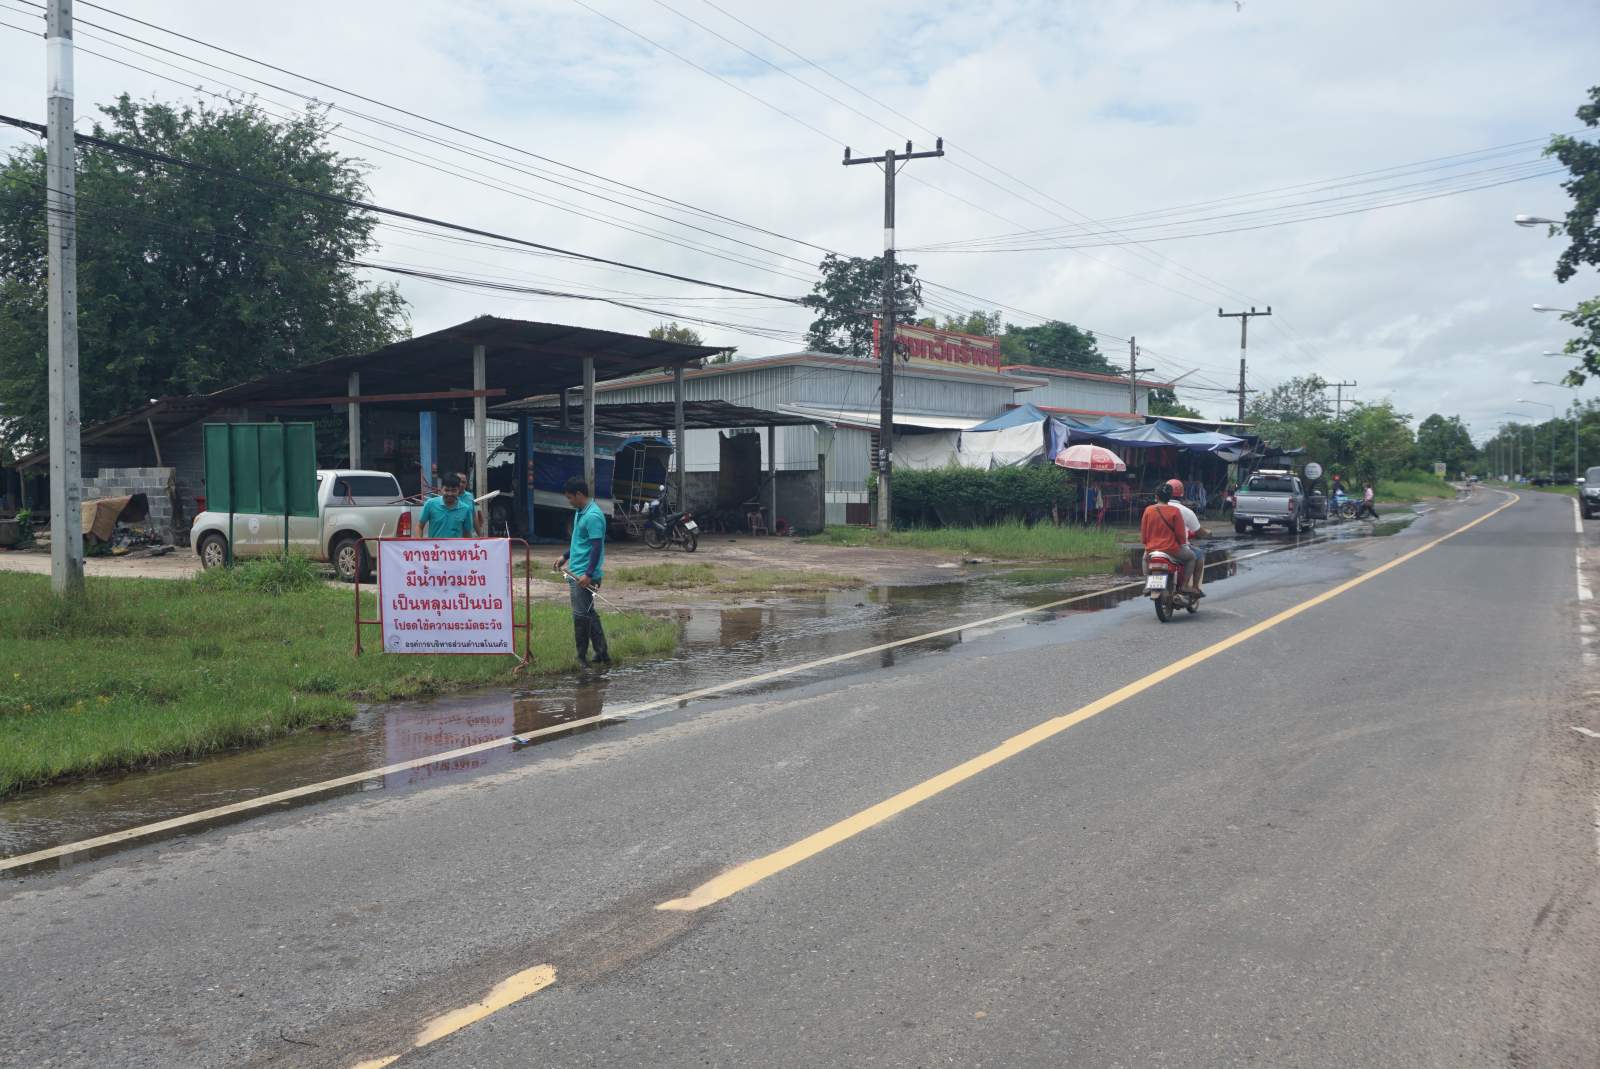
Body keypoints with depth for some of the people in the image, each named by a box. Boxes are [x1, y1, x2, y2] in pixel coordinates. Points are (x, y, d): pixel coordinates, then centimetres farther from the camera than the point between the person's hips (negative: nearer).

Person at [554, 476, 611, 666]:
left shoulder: (593, 516, -18)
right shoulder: (580, 512, 13)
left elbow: (597, 547, -22)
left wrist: (588, 574, -26)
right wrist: (565, 557, 27)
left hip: (584, 576, -10)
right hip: (576, 572, 10)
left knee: (581, 615, -3)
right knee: (588, 614, 13)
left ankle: (581, 657, 6)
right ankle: (602, 653, 18)